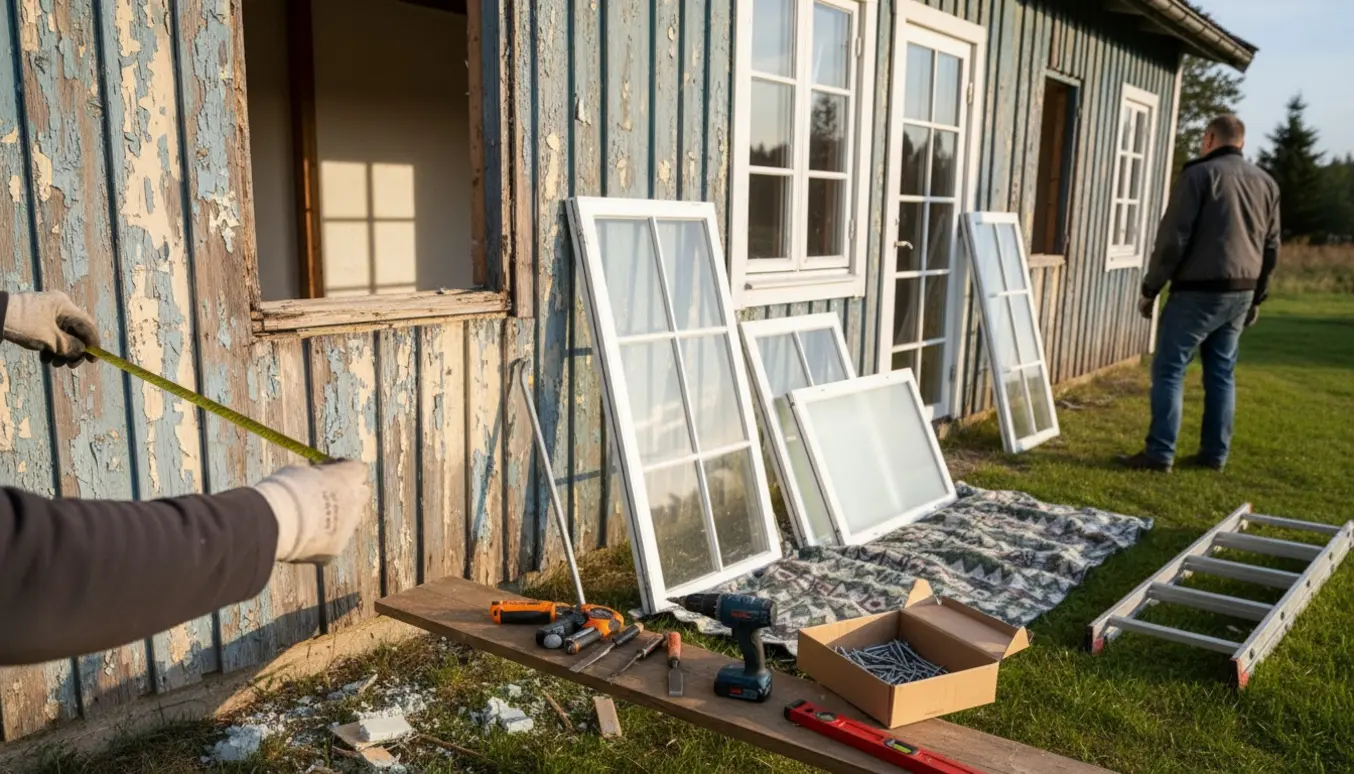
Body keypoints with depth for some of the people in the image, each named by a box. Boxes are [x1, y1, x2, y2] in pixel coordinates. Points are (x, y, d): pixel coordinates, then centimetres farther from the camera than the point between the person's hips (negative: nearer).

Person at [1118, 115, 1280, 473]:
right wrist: (1256, 297, 24)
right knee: (1222, 373, 12)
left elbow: (1173, 238, -11)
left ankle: (1160, 453, -6)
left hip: (1198, 291, -7)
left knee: (1169, 369, -4)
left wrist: (1150, 288, -5)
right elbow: (1271, 248, 18)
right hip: (1240, 292, 7)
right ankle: (1215, 453, 16)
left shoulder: (1199, 174, -6)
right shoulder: (1267, 183, 15)